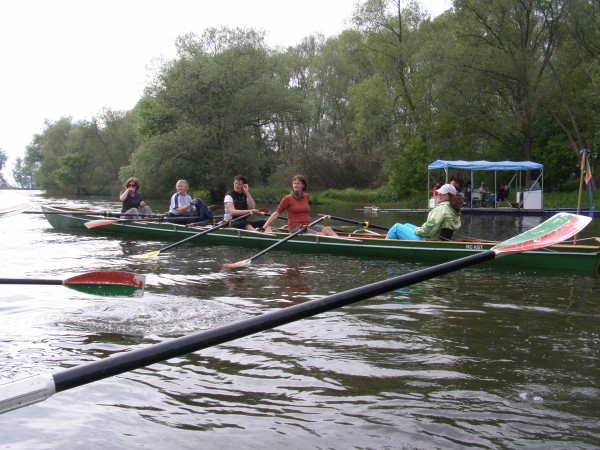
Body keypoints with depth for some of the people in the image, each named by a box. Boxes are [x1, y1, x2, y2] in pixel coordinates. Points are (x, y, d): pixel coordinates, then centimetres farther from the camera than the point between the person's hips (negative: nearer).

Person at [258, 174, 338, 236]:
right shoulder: (288, 198, 0)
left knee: (327, 229, -23)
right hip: (295, 228, -6)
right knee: (321, 235, -29)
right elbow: (276, 213, -1)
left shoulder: (306, 196, 16)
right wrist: (264, 227, -7)